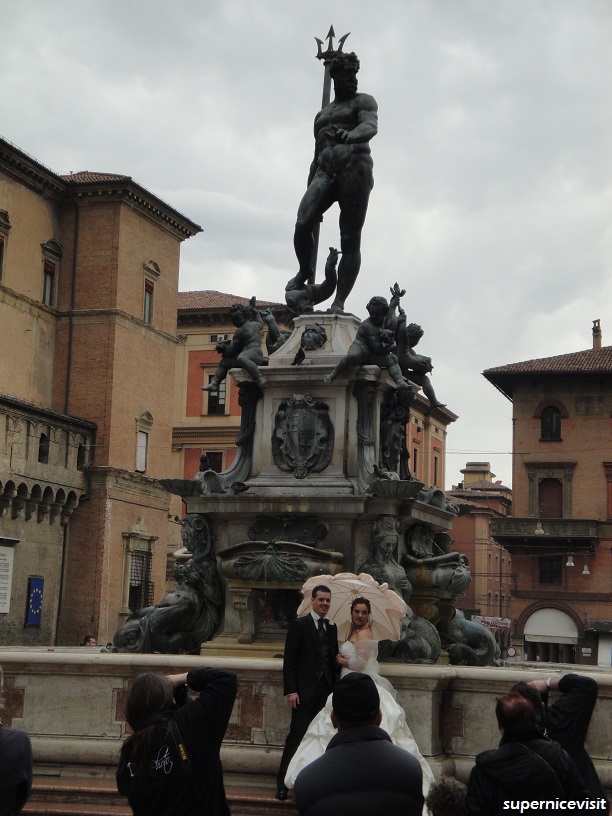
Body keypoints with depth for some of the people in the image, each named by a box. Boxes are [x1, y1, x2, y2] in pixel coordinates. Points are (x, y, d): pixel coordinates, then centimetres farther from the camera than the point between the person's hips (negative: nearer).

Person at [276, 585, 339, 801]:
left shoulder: (331, 628, 14)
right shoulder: (299, 625, -4)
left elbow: (332, 659, 16)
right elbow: (289, 660, -7)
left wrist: (335, 687, 8)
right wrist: (291, 691, -13)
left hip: (326, 691, 5)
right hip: (305, 691, -5)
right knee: (296, 736, -6)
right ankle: (283, 783, -1)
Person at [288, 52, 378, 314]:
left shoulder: (363, 102, 10)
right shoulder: (322, 115, 27)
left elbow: (370, 127, -12)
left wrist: (349, 135, -34)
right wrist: (310, 189, 24)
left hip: (354, 167, -4)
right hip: (326, 171, 5)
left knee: (350, 239, -9)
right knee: (302, 224, -19)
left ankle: (339, 301, -13)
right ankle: (304, 271, 7)